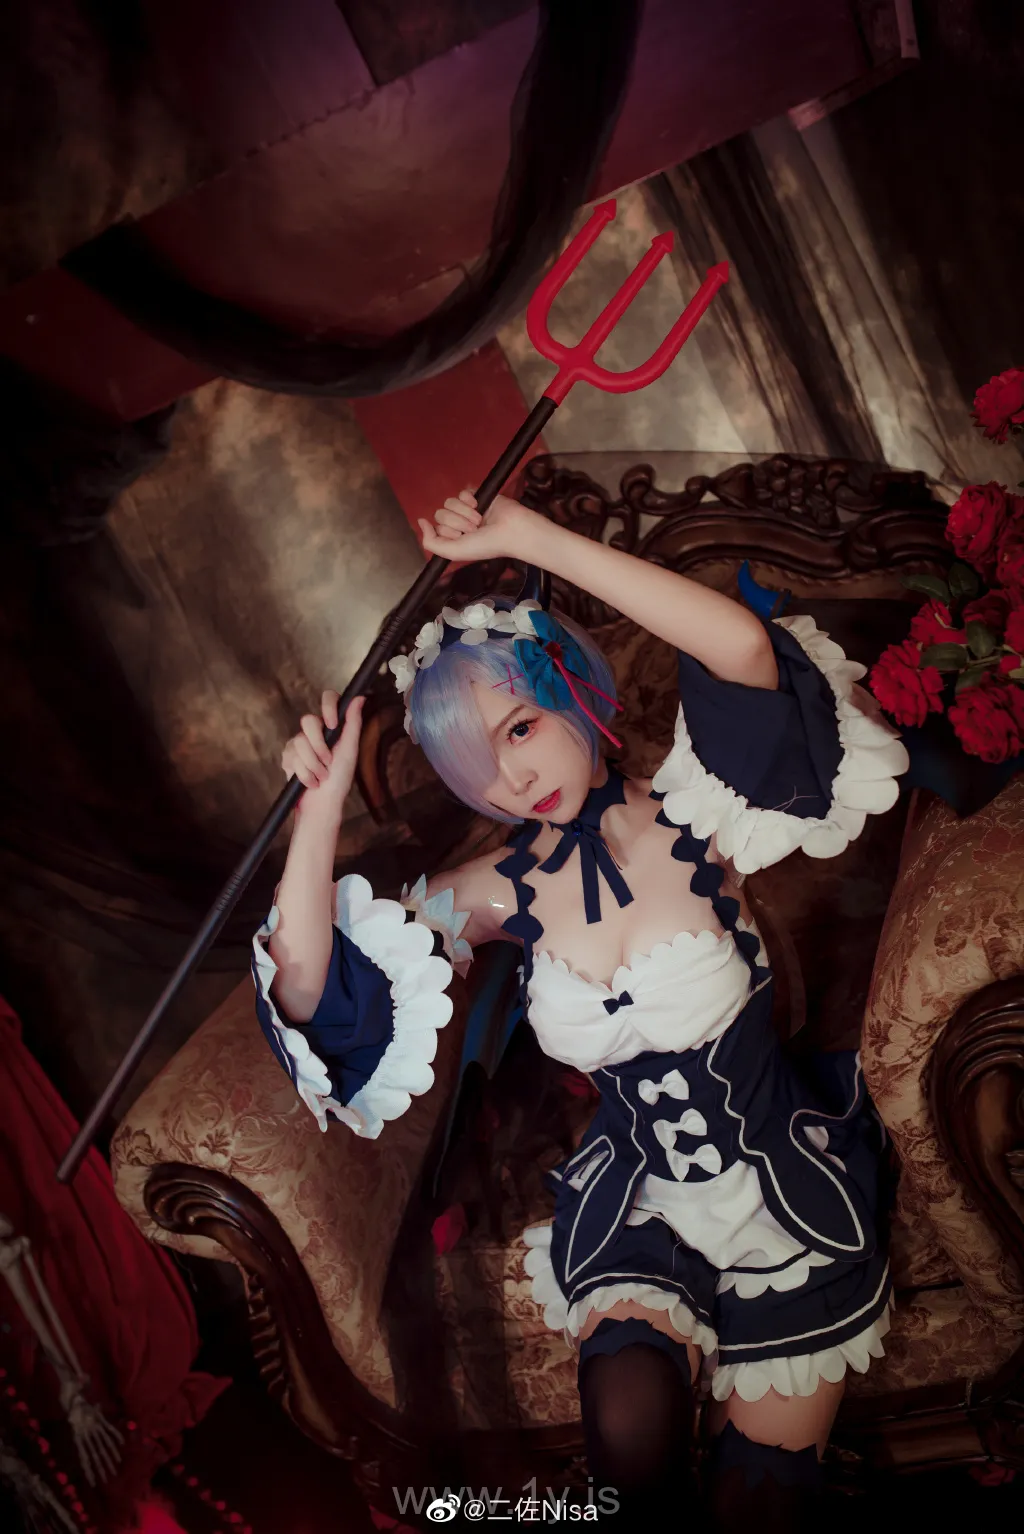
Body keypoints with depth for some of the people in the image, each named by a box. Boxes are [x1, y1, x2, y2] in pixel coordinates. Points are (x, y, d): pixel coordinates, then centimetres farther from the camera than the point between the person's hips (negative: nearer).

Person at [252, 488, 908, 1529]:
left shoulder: (683, 823, -16)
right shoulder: (507, 891, -6)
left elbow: (745, 648, -35)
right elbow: (305, 969, -9)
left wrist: (526, 535, -33)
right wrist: (323, 801, -19)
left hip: (786, 1191, -2)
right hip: (635, 1199, 2)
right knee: (629, 1436, -21)